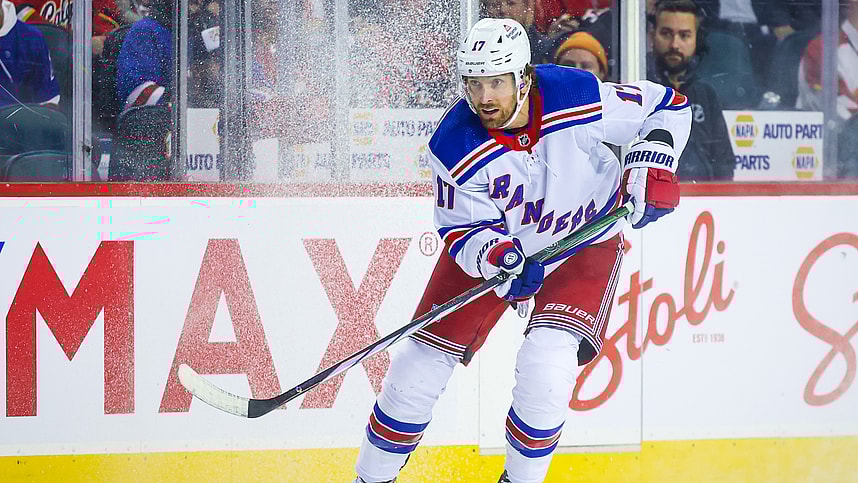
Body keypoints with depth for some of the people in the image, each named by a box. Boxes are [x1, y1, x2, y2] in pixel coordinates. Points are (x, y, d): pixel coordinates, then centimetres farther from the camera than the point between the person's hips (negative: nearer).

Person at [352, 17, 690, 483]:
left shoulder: (578, 98, -28)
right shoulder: (455, 147, -25)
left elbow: (667, 107, -13)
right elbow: (462, 231, -18)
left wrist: (651, 164, -26)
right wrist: (493, 255, -39)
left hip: (584, 241, -1)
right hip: (490, 244, 1)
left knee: (545, 366, -23)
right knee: (420, 365, -1)